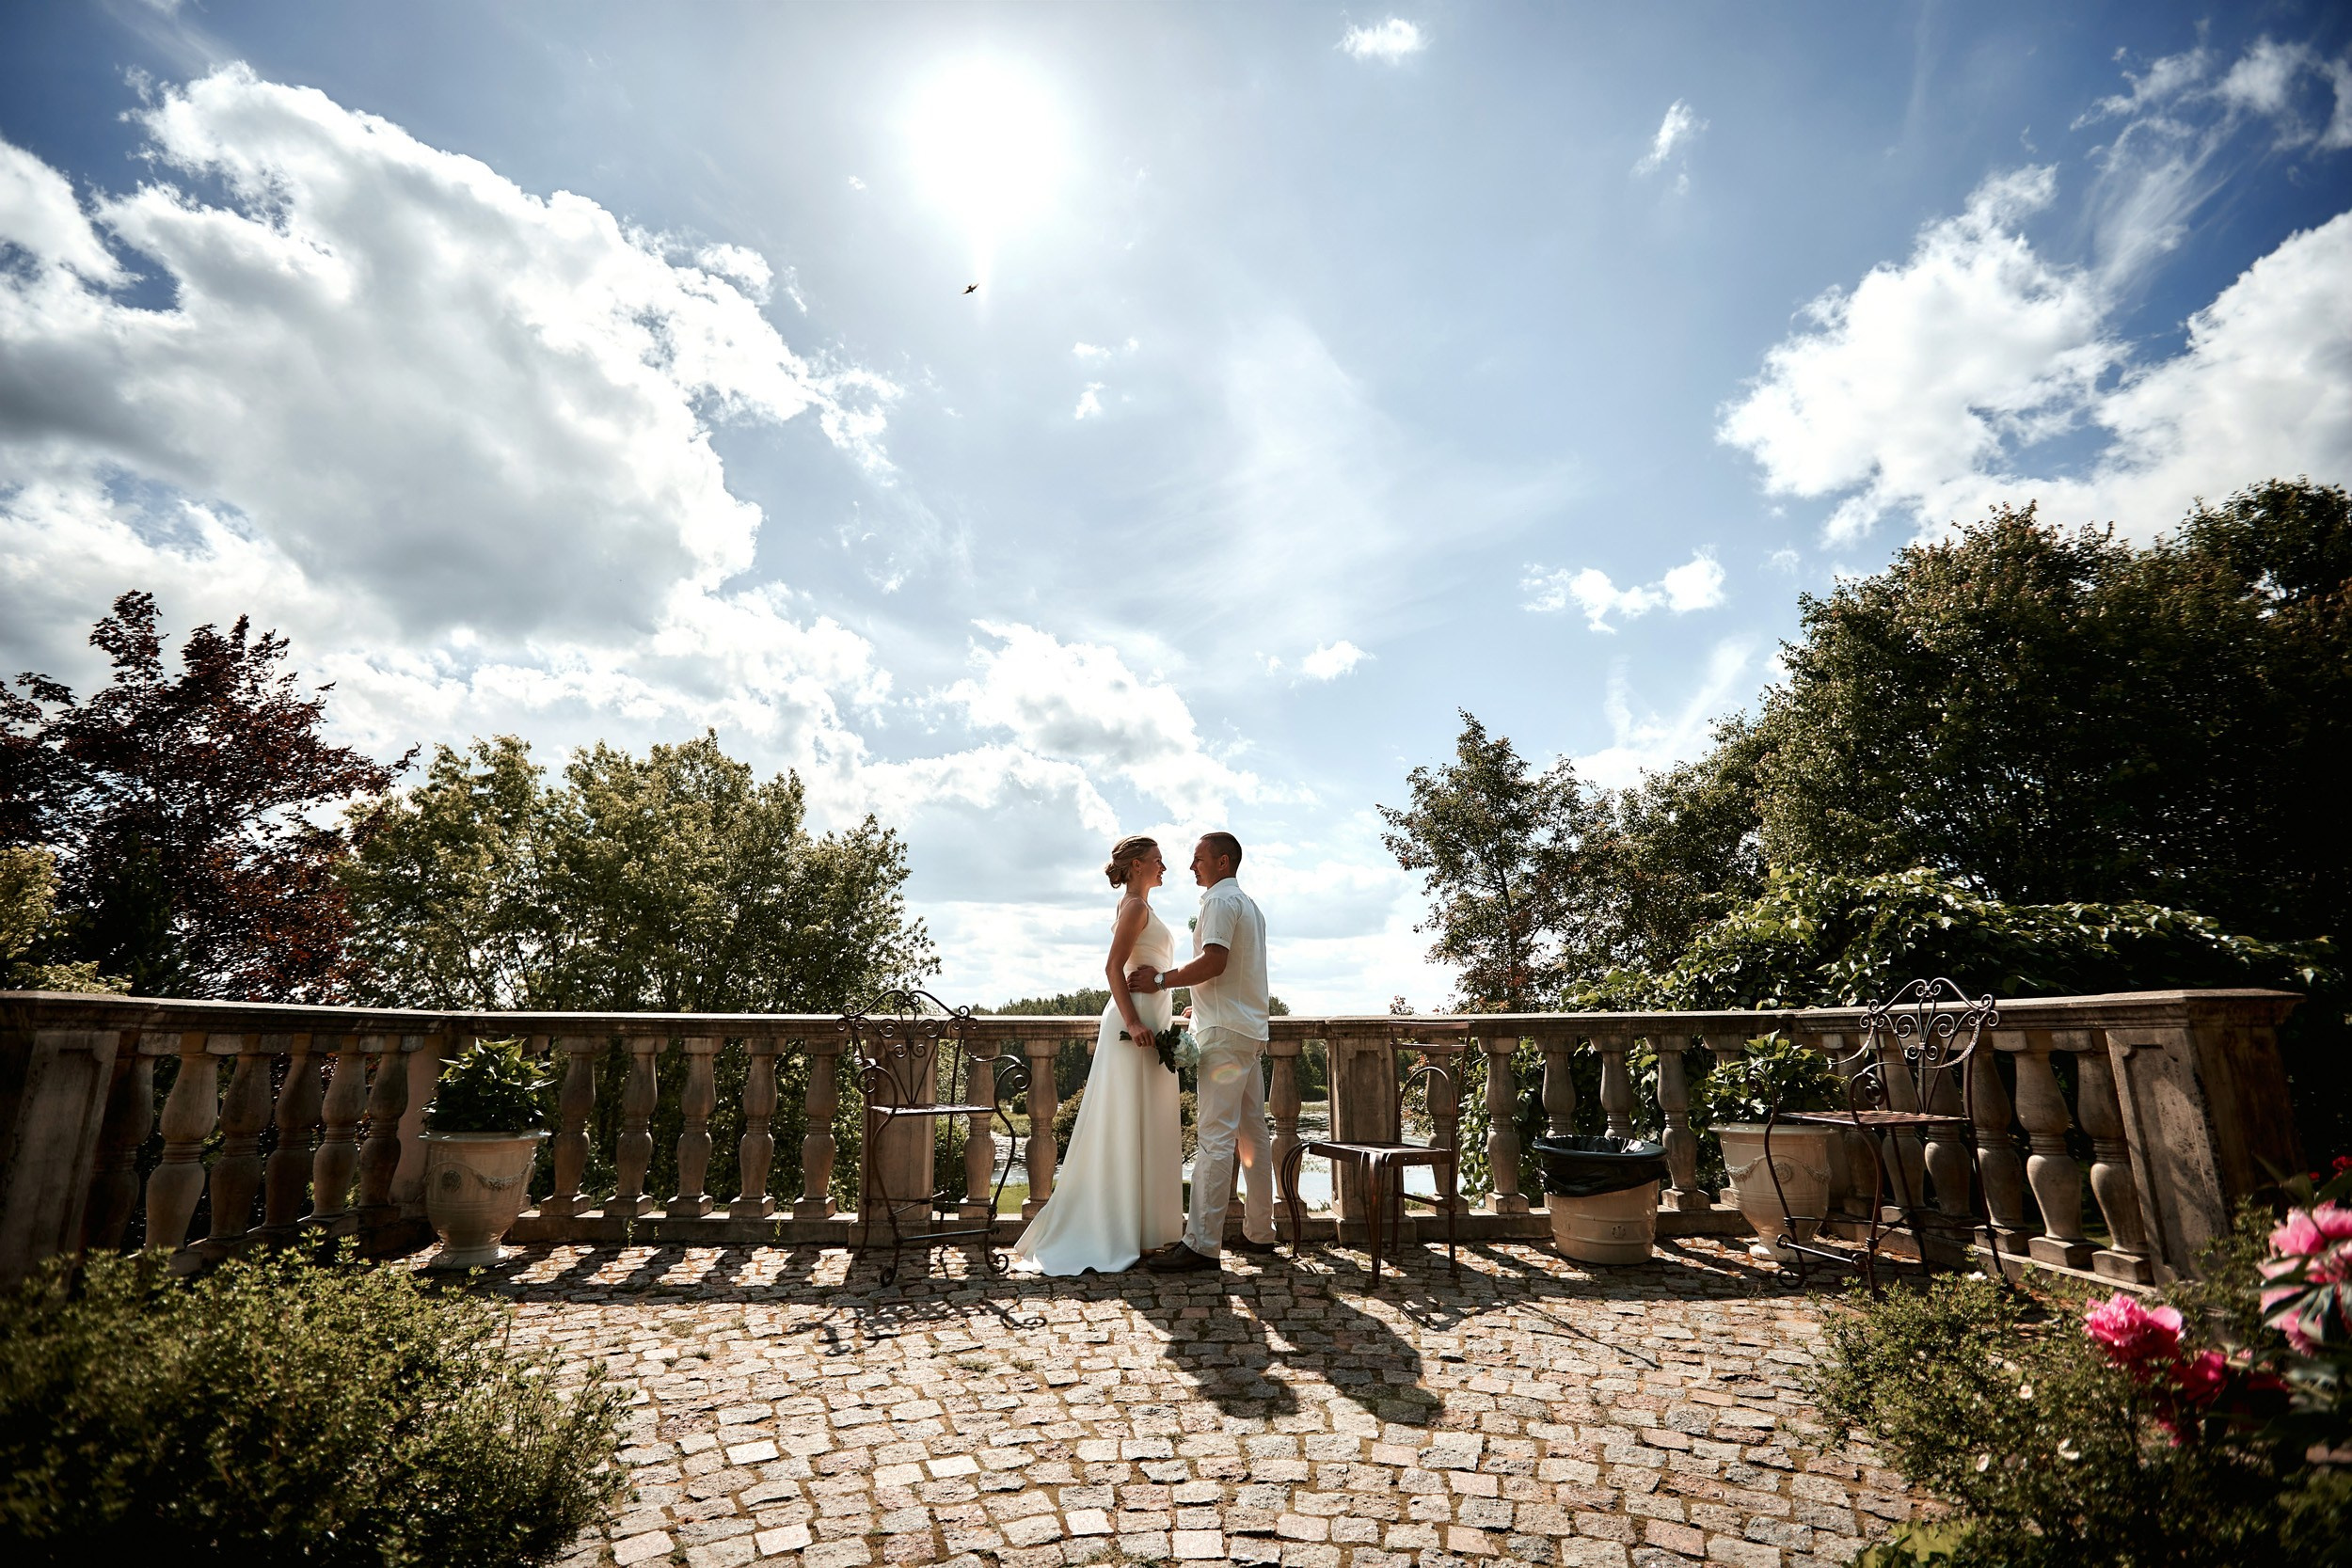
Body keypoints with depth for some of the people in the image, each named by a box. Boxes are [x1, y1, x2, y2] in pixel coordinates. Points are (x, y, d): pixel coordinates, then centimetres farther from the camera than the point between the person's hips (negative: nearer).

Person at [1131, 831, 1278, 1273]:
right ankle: (1259, 1233, 18)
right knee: (1252, 1133, 12)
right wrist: (1203, 1005, 27)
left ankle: (1202, 1244, -13)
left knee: (1215, 1135, -13)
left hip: (1226, 1032, -11)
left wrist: (1162, 980, -13)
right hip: (1249, 1029, 11)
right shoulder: (1248, 904, 23)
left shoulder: (1220, 899, -8)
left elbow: (1214, 961, -21)